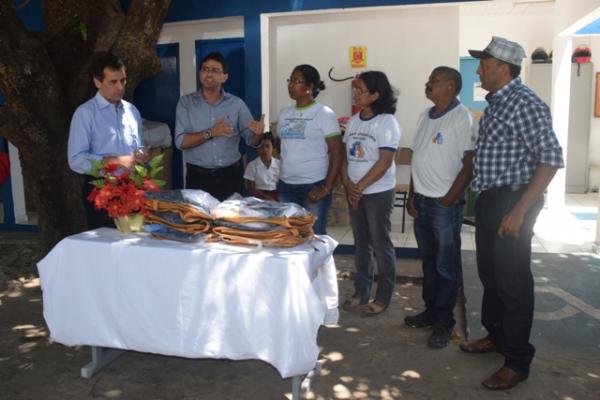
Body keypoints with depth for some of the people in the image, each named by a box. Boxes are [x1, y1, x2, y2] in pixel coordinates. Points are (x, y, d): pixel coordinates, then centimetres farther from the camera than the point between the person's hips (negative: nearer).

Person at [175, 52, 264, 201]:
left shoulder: (237, 103, 4)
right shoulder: (186, 102, 2)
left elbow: (251, 140, 3)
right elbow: (180, 142, -6)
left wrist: (257, 133, -19)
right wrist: (210, 133, -18)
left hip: (231, 176, 1)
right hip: (198, 177, -1)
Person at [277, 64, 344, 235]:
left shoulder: (324, 113, -6)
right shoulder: (285, 113, 12)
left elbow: (337, 152, -9)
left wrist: (327, 188, -13)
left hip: (314, 186, -5)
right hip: (285, 186, 5)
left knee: (314, 235, 2)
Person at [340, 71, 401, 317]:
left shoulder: (387, 122, -11)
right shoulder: (353, 121, 8)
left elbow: (385, 162, -17)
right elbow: (345, 156, 9)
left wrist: (360, 187, -14)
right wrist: (348, 186, -4)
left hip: (379, 193, -6)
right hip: (354, 192, 6)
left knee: (381, 245, 3)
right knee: (361, 243, 13)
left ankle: (383, 297, 16)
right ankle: (361, 292, 25)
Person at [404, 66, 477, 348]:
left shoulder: (462, 118, -12)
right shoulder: (426, 116, 11)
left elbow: (470, 164, -14)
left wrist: (449, 200, -13)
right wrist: (412, 196, 10)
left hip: (445, 205, -7)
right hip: (421, 202, 7)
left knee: (446, 266, 4)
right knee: (428, 261, 16)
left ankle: (444, 322, 15)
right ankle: (431, 310, 30)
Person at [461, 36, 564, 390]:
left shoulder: (525, 103, -16)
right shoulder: (496, 102, 12)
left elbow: (551, 159, -20)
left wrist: (519, 210, -23)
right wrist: (487, 201, 13)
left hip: (512, 202, -9)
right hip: (490, 200, 9)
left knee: (513, 282, 1)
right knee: (489, 274, 19)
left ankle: (518, 362, 16)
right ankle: (496, 336, 38)